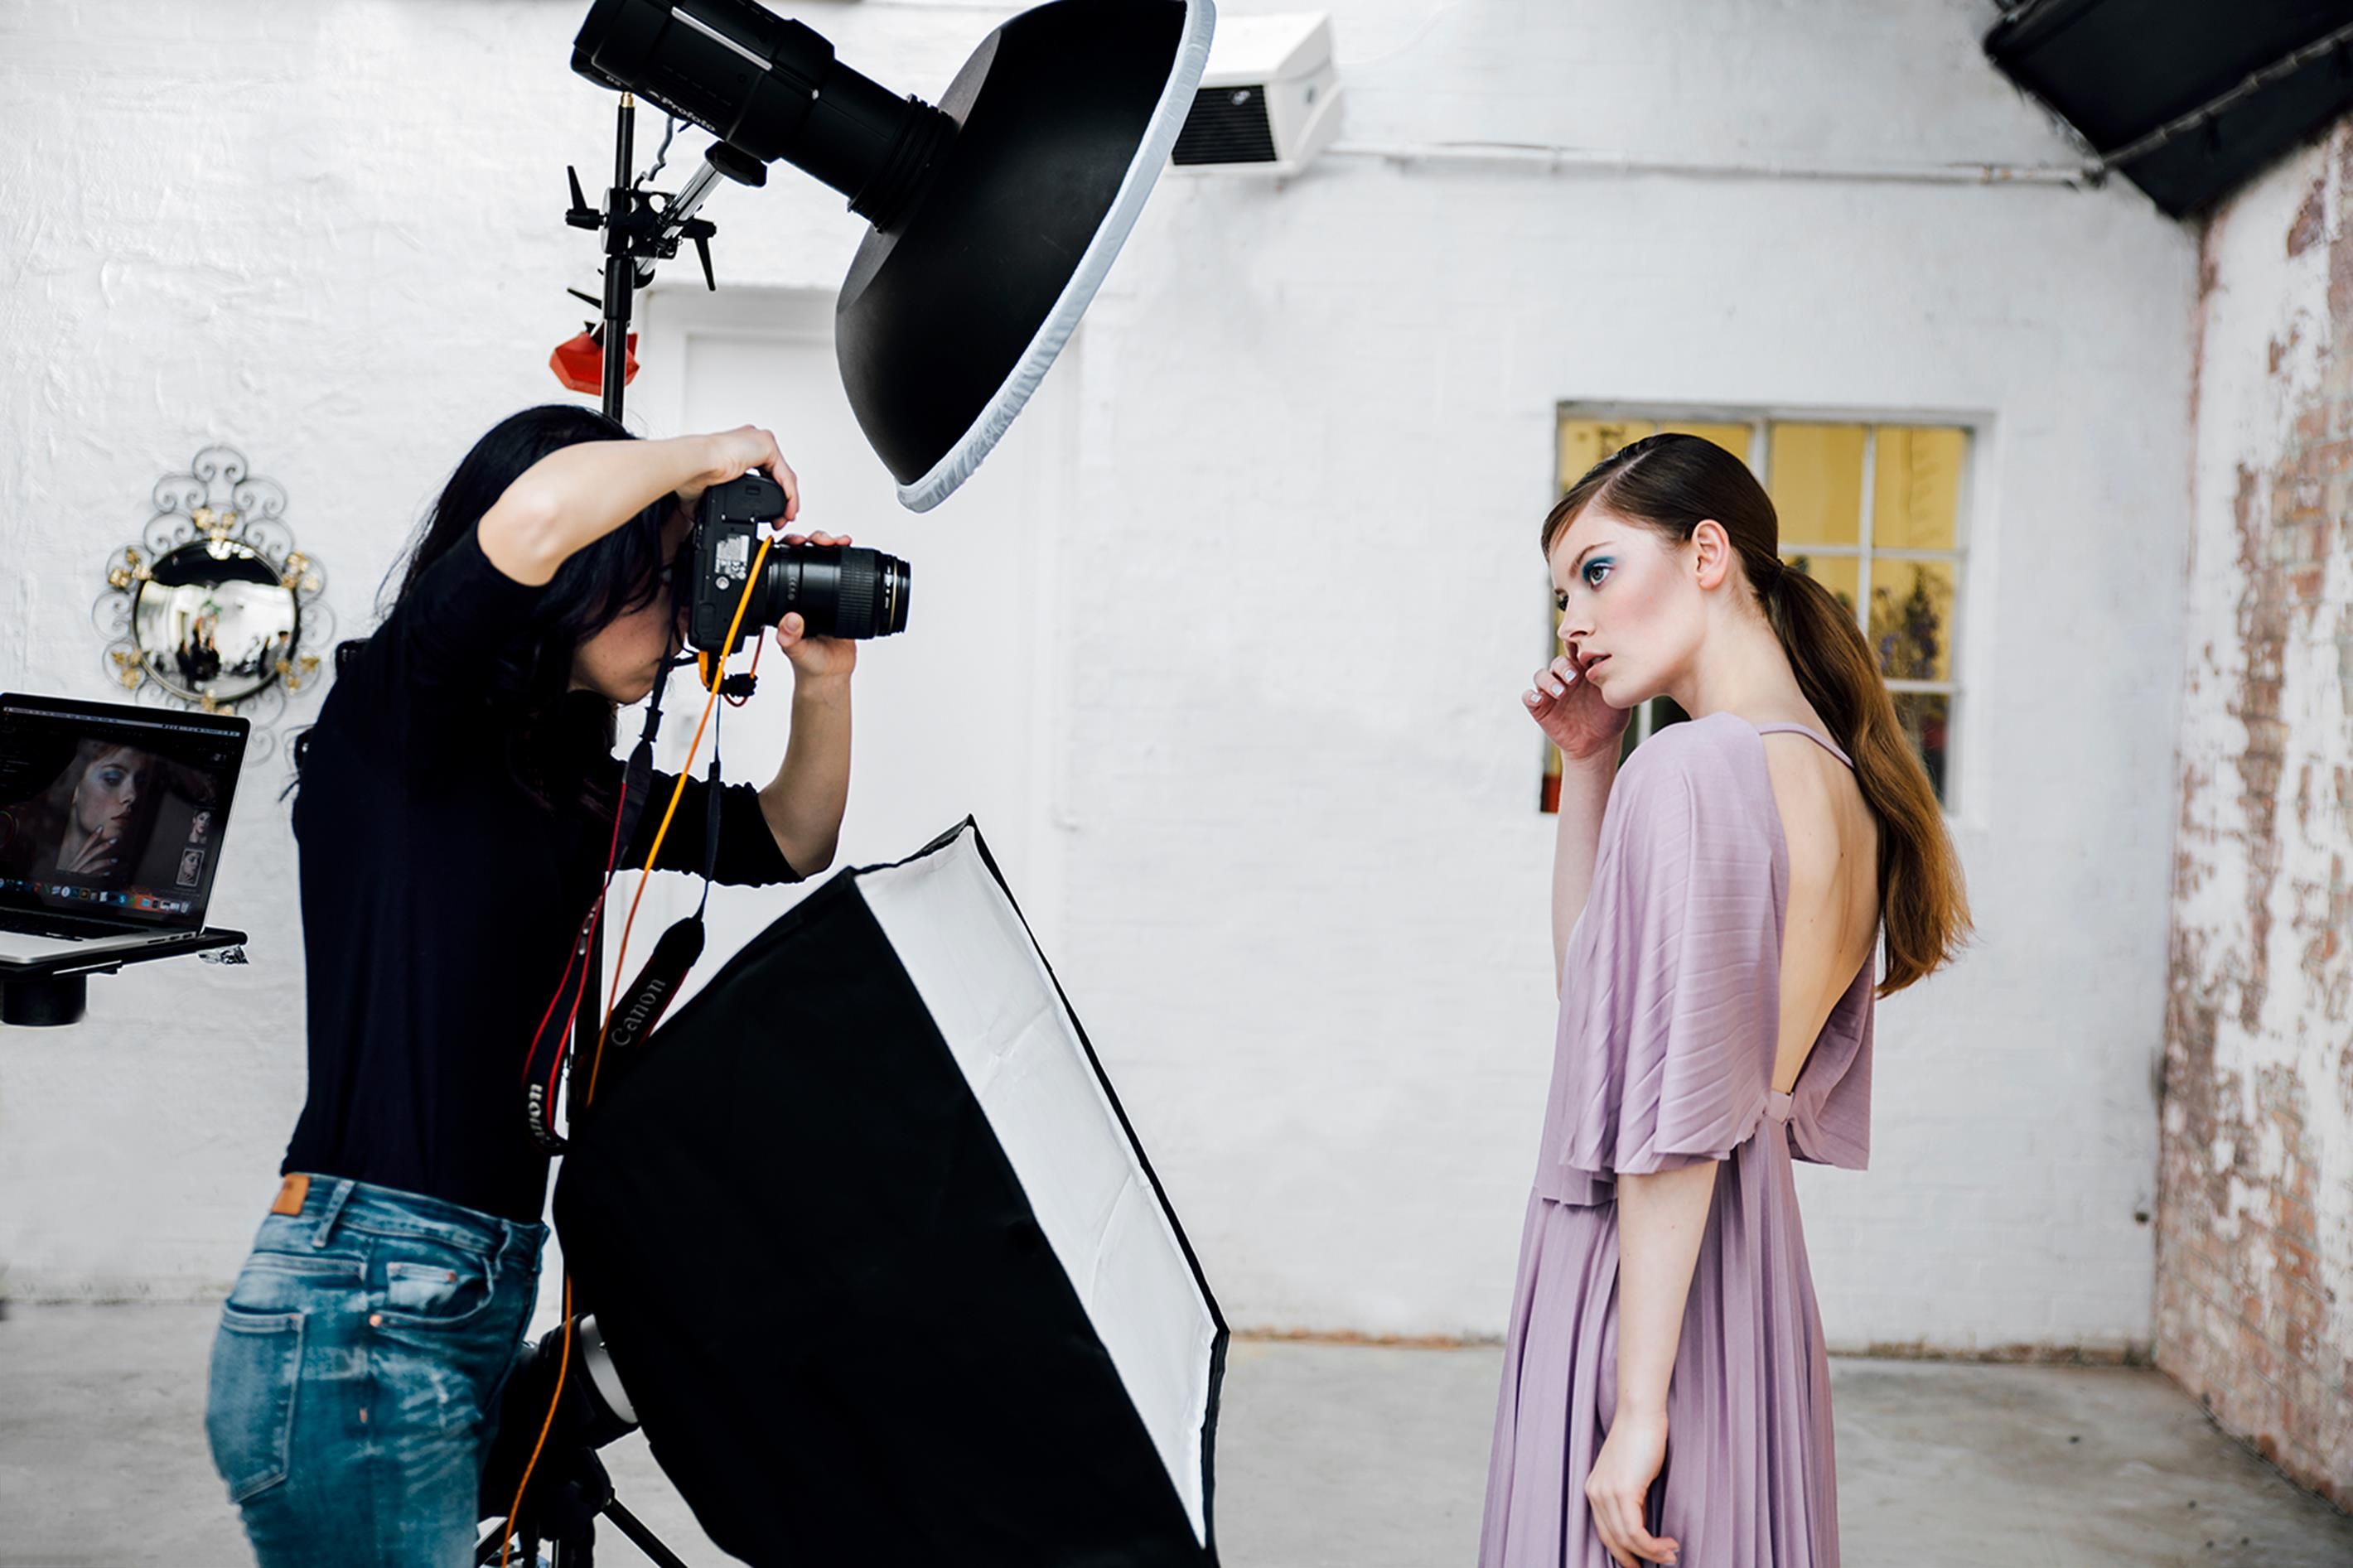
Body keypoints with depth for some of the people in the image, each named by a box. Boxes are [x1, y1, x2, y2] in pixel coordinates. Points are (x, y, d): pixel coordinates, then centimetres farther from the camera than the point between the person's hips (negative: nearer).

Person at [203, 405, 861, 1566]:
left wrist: (823, 682, 7)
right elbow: (540, 514, -28)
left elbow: (783, 842, 23)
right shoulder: (394, 721, -9)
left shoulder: (567, 784, 12)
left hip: (477, 1300, 8)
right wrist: (703, 458, -10)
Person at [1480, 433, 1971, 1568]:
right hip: (1753, 1282, 9)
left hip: (1642, 1293, -9)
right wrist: (1585, 767, 11)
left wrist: (1637, 1401, -18)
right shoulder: (1835, 778, 8)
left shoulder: (1692, 768, -18)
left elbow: (1676, 1119, -21)